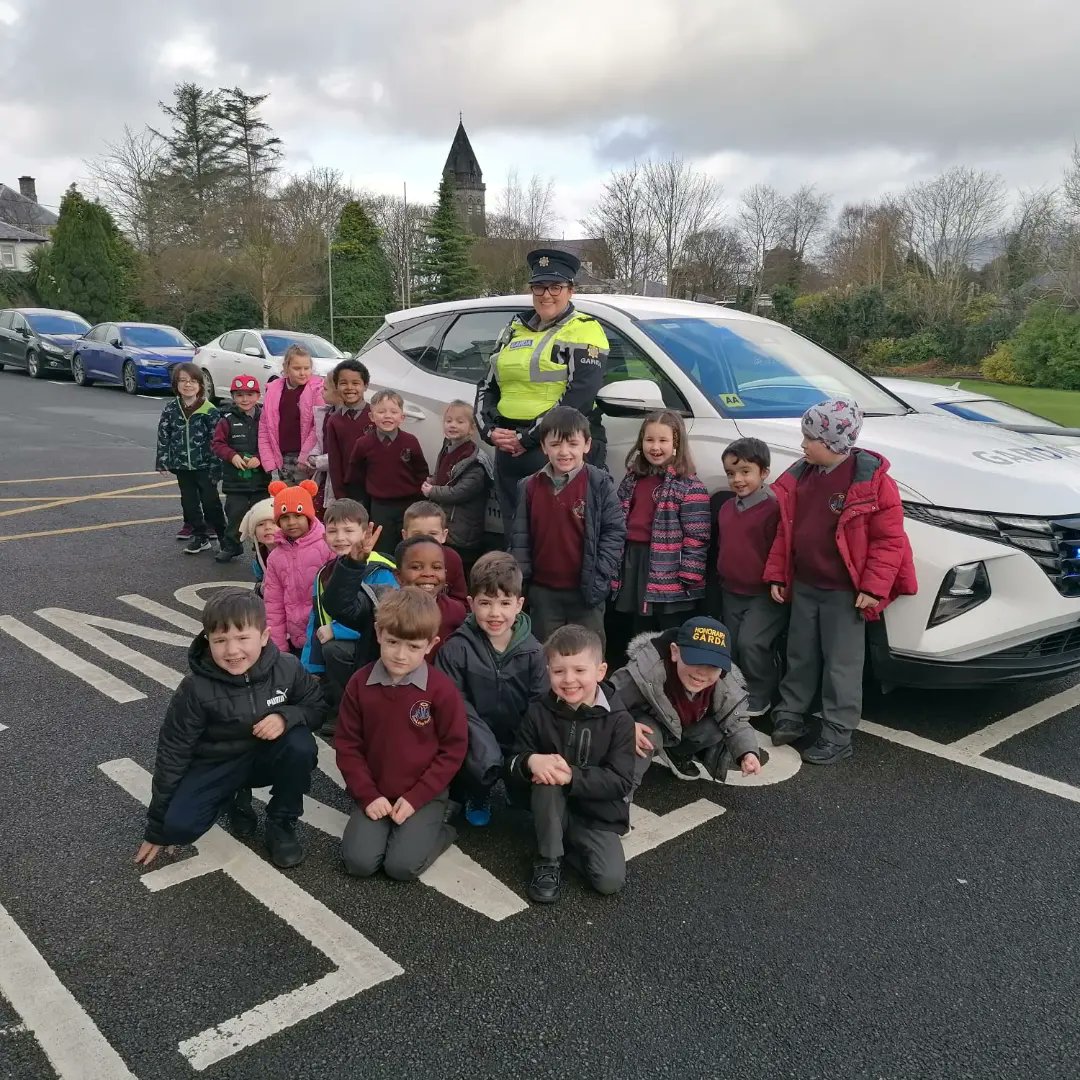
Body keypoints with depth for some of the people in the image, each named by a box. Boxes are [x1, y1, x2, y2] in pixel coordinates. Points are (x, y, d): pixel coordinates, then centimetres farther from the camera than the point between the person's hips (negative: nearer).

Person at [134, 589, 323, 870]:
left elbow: (315, 707, -3)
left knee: (300, 745, -31)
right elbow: (173, 752, -13)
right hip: (215, 764, -1)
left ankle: (281, 825, -5)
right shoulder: (196, 689, -23)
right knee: (179, 825, -24)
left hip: (266, 756, 1)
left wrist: (286, 716, -30)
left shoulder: (287, 669, -19)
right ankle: (236, 796, 10)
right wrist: (157, 829, -7)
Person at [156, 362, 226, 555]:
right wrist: (163, 462, 2)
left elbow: (216, 440, -9)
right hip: (182, 466, 4)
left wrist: (216, 468, -11)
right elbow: (163, 437, 6)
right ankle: (199, 537, 21)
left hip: (204, 466, -4)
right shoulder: (170, 410, 1)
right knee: (189, 502, 10)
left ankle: (223, 537, 14)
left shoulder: (209, 411, -10)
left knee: (210, 501, 2)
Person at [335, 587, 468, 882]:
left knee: (402, 866, -18)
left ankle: (438, 831, 11)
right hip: (376, 794, 3)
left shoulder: (442, 689, -13)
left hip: (424, 795, -3)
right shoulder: (359, 683, -5)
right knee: (359, 861, -15)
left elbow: (453, 750, -8)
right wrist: (368, 795, -9)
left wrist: (414, 798, -13)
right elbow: (347, 746, 0)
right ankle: (381, 826, 14)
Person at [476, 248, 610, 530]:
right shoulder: (515, 329, 18)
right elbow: (488, 386, 18)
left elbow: (578, 397, -15)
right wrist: (490, 430, -1)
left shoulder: (584, 330, -3)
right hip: (508, 449, 7)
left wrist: (527, 437, -16)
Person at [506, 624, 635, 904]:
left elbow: (621, 782, -16)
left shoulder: (618, 720, -12)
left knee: (611, 880, -23)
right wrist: (531, 761, -28)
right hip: (553, 811, 1)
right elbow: (512, 763, -3)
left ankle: (568, 845, 6)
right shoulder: (539, 712, -5)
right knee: (547, 778, -31)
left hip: (599, 816, -1)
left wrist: (572, 777, -30)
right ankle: (548, 860, -12)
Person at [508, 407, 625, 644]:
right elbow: (520, 536, 5)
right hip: (543, 591, 3)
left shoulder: (599, 484, -8)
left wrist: (600, 577, -12)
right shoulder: (530, 487, 2)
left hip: (585, 591, -3)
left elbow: (615, 531, -7)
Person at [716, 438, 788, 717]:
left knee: (751, 643, -17)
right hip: (731, 592, 8)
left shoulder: (772, 509, -17)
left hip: (764, 593, -8)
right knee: (733, 647, 14)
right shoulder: (726, 508, 9)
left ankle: (760, 697, 3)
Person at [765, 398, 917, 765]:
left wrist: (874, 586, -17)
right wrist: (777, 574, 9)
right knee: (800, 658, 17)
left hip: (844, 592, -6)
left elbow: (889, 539, -13)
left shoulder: (871, 479, -14)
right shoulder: (800, 475, 4)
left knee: (841, 666, 4)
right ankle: (790, 717, 32)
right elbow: (785, 529, 11)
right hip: (803, 587, 6)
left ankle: (837, 737, 15)